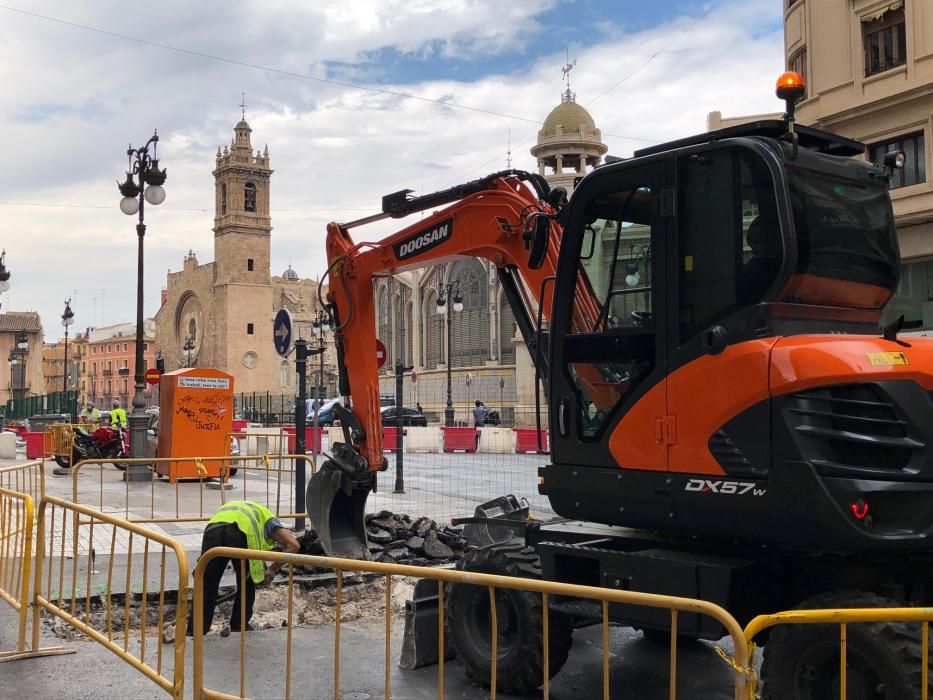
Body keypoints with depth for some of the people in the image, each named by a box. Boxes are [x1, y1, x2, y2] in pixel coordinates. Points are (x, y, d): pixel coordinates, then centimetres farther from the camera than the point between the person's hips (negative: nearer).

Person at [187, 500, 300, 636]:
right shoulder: (268, 519, 33)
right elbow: (293, 545, 14)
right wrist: (274, 569, 22)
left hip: (213, 527, 3)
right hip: (242, 531, -3)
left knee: (206, 587, 13)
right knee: (247, 587, 20)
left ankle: (194, 633, 12)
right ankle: (239, 628, 28)